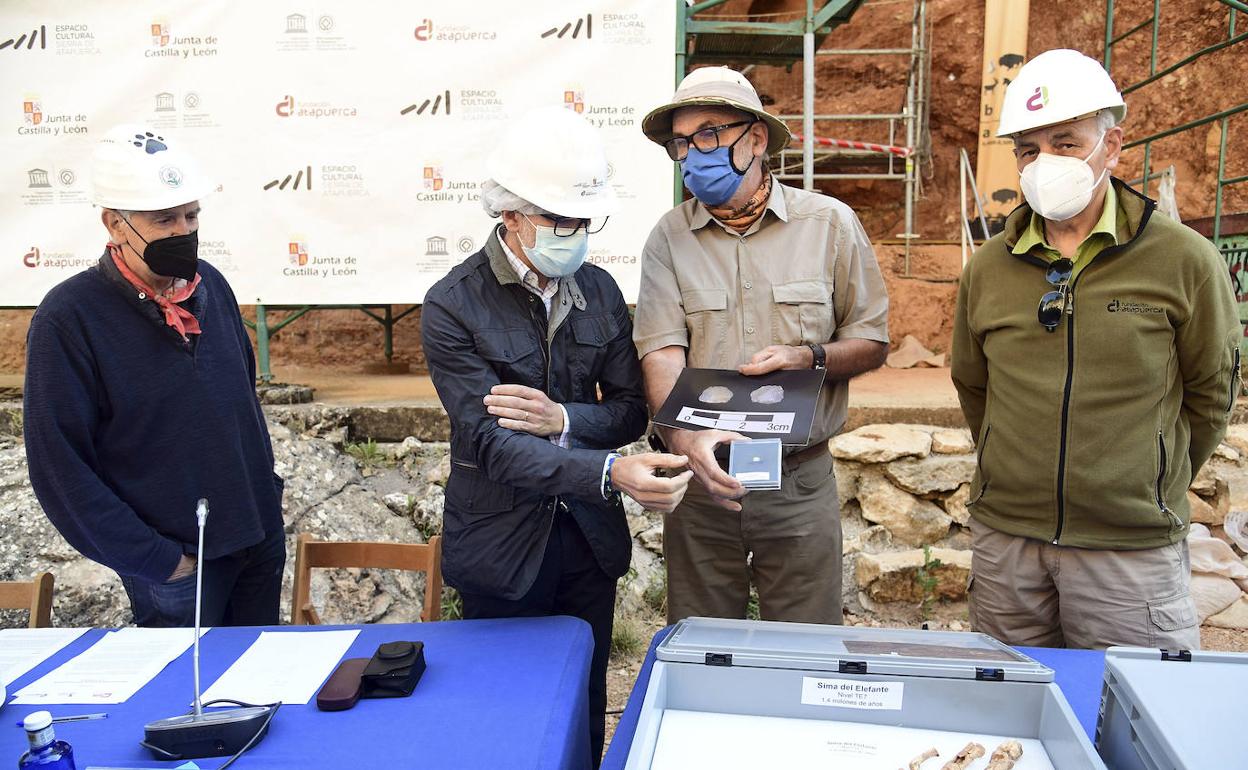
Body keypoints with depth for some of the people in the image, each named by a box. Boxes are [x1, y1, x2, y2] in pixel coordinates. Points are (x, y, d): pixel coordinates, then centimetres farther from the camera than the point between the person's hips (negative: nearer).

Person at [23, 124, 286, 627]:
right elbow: (59, 468, -16)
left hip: (263, 540, 5)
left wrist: (264, 488, 11)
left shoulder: (210, 284, 0)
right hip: (179, 563, -5)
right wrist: (158, 562, -15)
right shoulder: (68, 318, -16)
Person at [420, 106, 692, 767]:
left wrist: (564, 419, -20)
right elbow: (494, 445, -23)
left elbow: (630, 411, 2)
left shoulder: (600, 290, 0)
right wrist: (610, 473, -38)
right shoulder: (452, 307, -15)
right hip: (503, 546, -3)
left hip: (590, 539, 4)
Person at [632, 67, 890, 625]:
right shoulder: (669, 237, 1)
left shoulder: (829, 224, 0)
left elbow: (872, 343, 5)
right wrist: (686, 436, -30)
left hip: (800, 480, 0)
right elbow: (661, 354, -11)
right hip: (700, 477, 1)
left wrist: (810, 359, -15)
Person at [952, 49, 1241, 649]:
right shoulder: (986, 269, 3)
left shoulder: (1185, 262, -5)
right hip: (1004, 540, 3)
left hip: (1133, 550, -2)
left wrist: (1148, 490, 10)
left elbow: (1209, 395, 4)